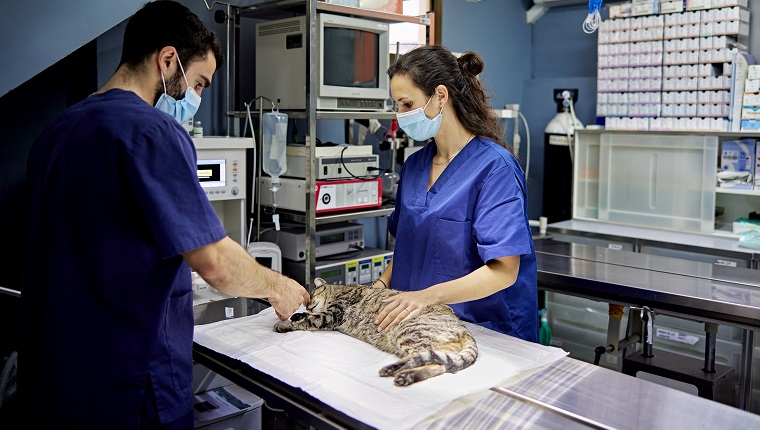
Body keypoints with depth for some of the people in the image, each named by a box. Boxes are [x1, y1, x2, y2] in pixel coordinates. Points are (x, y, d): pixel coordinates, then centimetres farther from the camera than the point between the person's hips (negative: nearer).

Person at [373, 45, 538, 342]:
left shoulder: (495, 167, -13)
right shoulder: (414, 165, 9)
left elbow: (504, 271, -18)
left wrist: (430, 295, -26)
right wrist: (384, 282, 2)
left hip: (486, 329, -5)